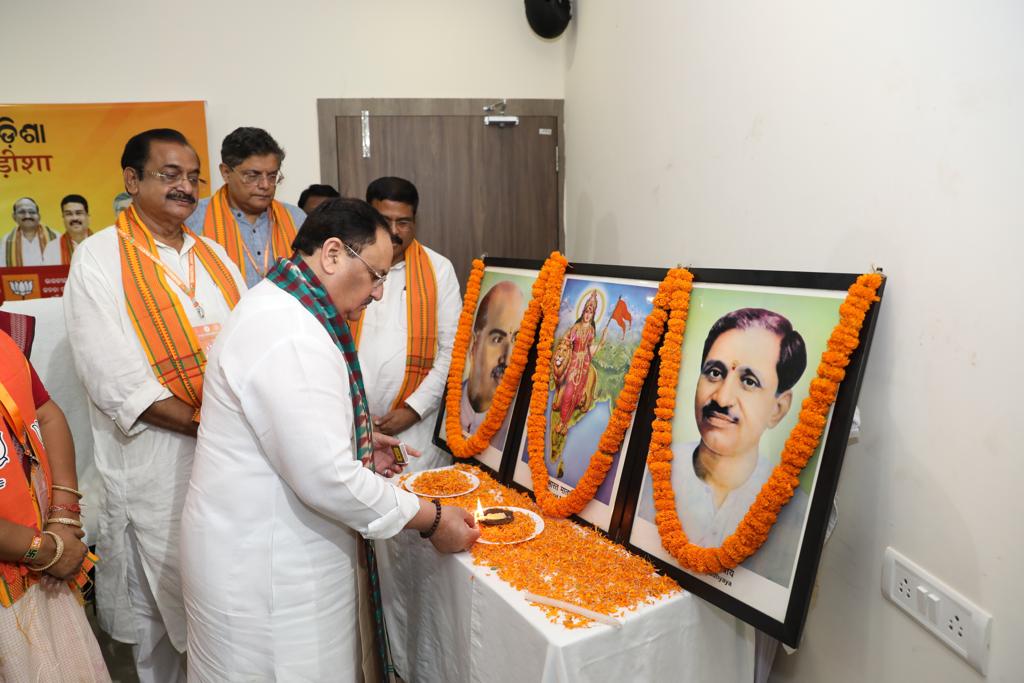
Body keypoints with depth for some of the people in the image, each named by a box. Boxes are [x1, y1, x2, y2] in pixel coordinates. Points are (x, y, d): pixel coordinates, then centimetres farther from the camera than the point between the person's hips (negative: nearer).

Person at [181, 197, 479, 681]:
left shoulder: (275, 306, 8)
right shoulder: (290, 337, -27)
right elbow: (327, 478, -28)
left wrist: (354, 440, 11)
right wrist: (432, 519, -18)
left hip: (265, 548, 10)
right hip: (261, 572, -10)